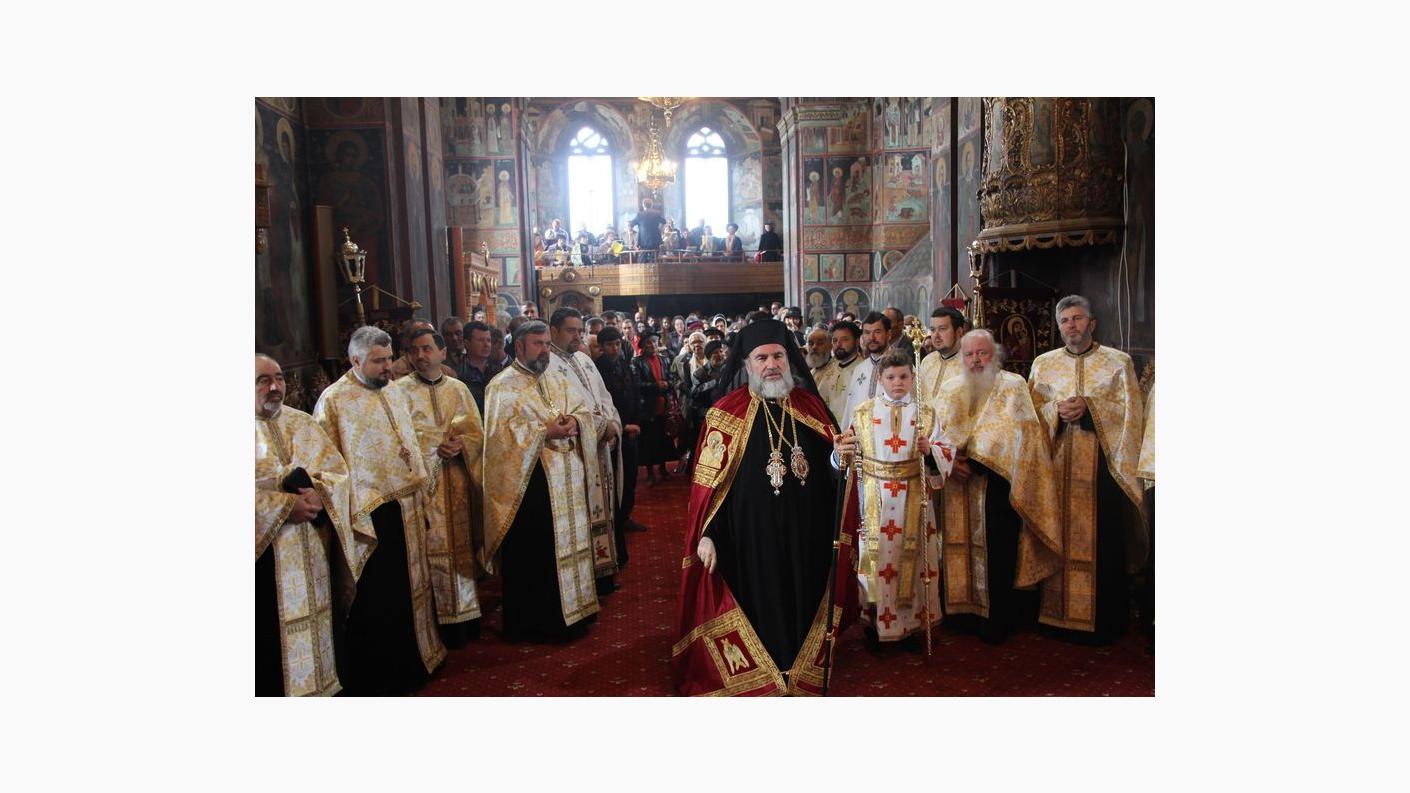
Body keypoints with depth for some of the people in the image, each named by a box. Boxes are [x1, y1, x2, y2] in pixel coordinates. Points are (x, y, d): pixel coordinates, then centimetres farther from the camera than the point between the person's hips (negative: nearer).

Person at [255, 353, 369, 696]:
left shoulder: (303, 423, 10)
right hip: (265, 553, -4)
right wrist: (287, 505, -19)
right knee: (272, 634, 0)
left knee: (314, 614, 10)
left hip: (312, 551, 4)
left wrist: (319, 495, -14)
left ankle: (320, 681, 23)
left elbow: (338, 470, 5)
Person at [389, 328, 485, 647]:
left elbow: (477, 433, 7)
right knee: (434, 551, -5)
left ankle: (466, 616, 13)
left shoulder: (459, 389, 12)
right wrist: (439, 444, -15)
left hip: (458, 481, 3)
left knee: (461, 547, 5)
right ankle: (443, 624, 1)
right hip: (423, 480, -3)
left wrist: (460, 445, -12)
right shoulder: (399, 390, 1)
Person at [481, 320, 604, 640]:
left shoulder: (557, 380, 16)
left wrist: (575, 421, -10)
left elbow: (587, 411, 12)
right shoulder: (503, 385, -5)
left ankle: (569, 611, 25)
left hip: (567, 479, 7)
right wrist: (545, 431, -19)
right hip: (529, 482, -6)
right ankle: (532, 621, 14)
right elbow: (502, 432, -16)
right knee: (532, 553, 1)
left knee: (569, 543, 12)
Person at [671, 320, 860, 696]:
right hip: (751, 539, -3)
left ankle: (800, 674, 34)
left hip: (807, 537, 4)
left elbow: (830, 464, 12)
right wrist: (707, 535, -12)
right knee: (759, 608, 6)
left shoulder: (810, 406, 5)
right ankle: (761, 684, 26)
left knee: (802, 605, 13)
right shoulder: (726, 414, -6)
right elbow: (708, 479, -7)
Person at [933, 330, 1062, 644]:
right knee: (961, 550, 5)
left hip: (997, 485, -3)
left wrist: (973, 460, -19)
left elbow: (1011, 432, -14)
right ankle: (964, 611, 19)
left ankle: (996, 620, 12)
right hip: (958, 489, 4)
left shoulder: (1012, 385, 0)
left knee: (997, 555, -2)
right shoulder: (949, 390, 12)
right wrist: (950, 461, -16)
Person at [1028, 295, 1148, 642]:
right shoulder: (1043, 363, 12)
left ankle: (1103, 620, 13)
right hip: (1057, 466, 2)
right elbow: (1031, 411, 8)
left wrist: (1089, 407, -16)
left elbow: (1131, 412, -2)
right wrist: (1057, 410, -11)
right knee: (1059, 536, 3)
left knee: (1102, 538, 0)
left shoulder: (1118, 362, 5)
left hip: (1102, 464, -2)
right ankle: (1058, 613, 15)